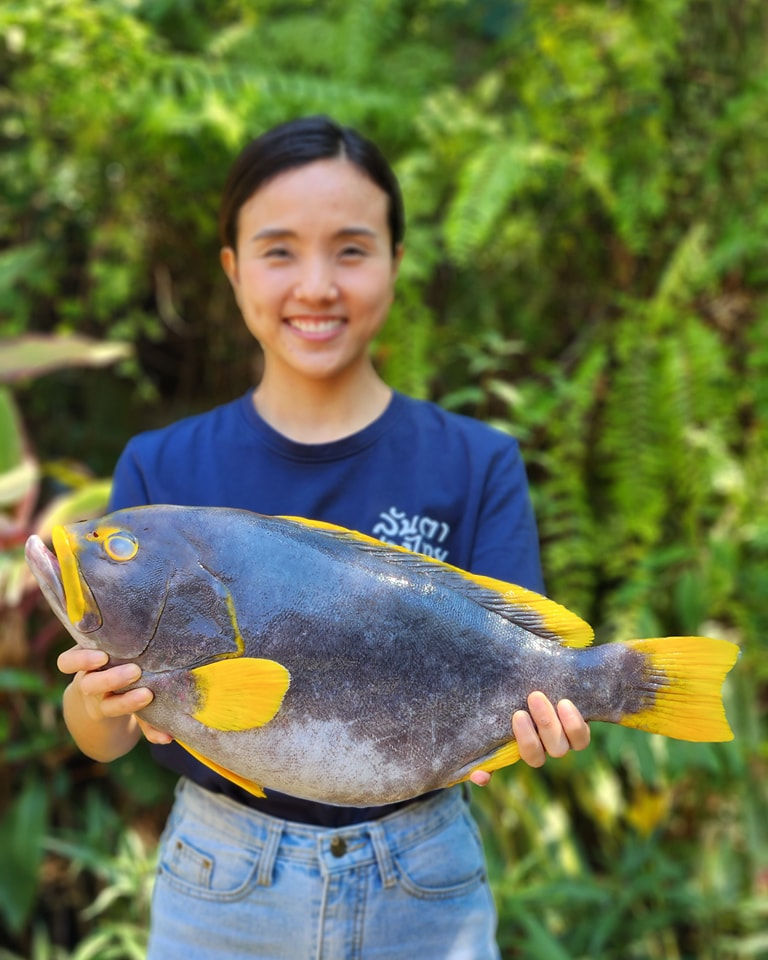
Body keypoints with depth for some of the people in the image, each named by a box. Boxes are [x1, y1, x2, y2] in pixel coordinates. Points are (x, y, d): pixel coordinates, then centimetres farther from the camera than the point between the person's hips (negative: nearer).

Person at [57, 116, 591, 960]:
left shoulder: (478, 466, -7)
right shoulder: (161, 469, -6)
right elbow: (100, 738, -6)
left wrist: (530, 723, -32)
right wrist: (102, 697, -27)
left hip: (421, 888, 0)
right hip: (221, 882, 1)